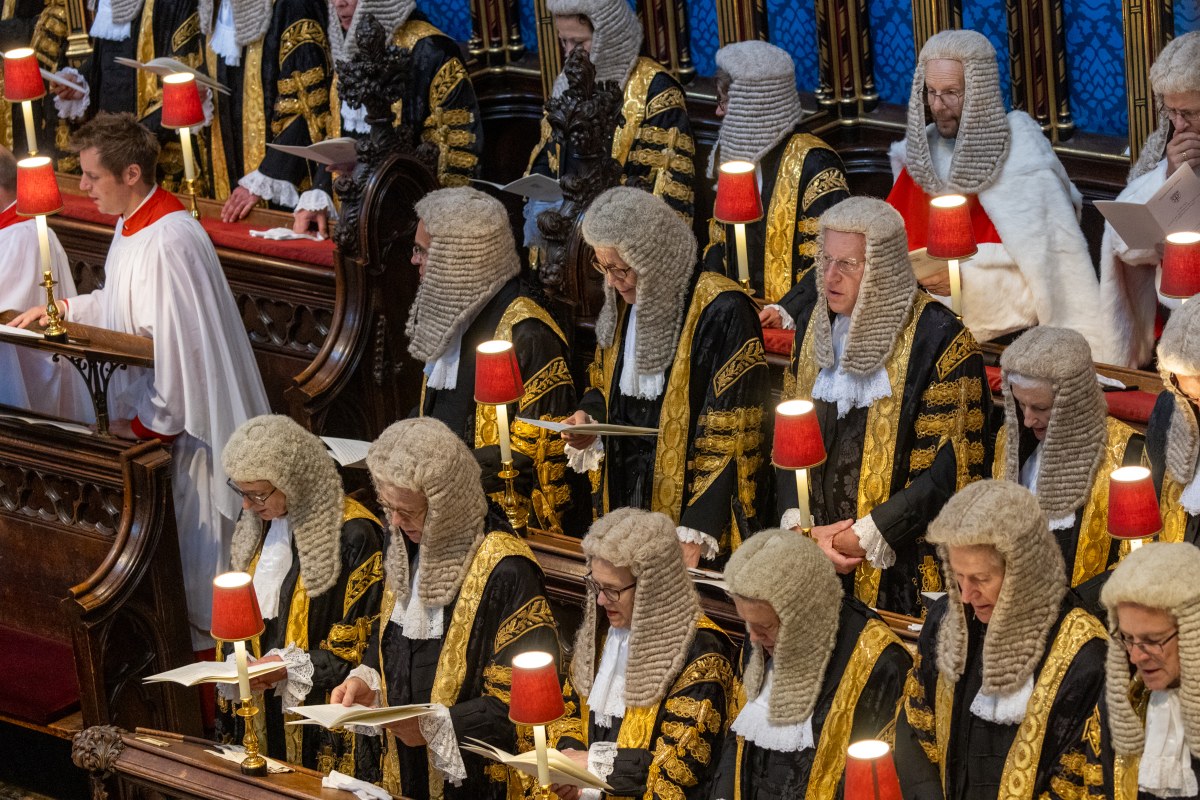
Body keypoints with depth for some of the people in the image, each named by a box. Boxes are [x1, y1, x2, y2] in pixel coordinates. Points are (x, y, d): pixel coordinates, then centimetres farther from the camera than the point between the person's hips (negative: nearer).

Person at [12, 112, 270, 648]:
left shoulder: (168, 242, -28)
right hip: (149, 410, 10)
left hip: (180, 421, -10)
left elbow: (177, 342, -28)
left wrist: (148, 423, -20)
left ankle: (198, 632, 19)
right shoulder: (133, 222, 5)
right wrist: (64, 310, 11)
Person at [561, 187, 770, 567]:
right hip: (626, 499, 6)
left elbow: (728, 436, -20)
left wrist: (695, 534, -24)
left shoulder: (721, 312, -19)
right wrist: (588, 419, -4)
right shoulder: (623, 302, 4)